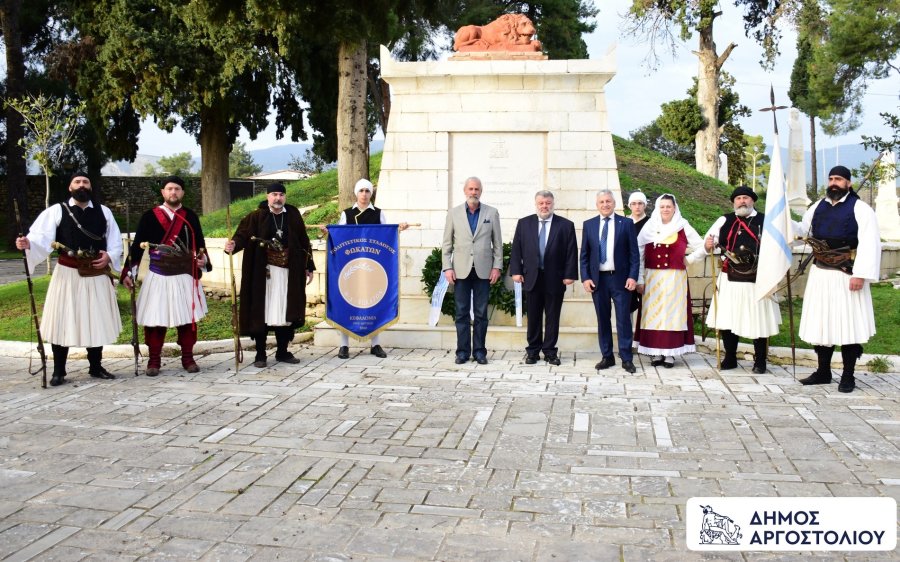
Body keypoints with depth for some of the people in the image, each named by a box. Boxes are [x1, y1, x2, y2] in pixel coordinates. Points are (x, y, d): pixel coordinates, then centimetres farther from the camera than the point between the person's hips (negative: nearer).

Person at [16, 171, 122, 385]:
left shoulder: (103, 211, 9)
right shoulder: (57, 211, -1)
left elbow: (116, 241, 10)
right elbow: (42, 237, -13)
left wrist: (109, 256, -8)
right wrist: (28, 243, -33)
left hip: (97, 274, 3)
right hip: (67, 273, -3)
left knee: (97, 321, 10)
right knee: (62, 321, -1)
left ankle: (96, 367, 23)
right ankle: (58, 371, 10)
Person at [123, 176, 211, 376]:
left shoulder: (191, 216, 7)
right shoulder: (149, 216, 1)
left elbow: (200, 244, 12)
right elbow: (137, 246, 1)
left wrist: (203, 260, -8)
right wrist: (128, 272, -4)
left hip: (185, 276, 2)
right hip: (158, 277, -1)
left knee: (188, 318, 6)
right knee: (155, 319, 1)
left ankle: (188, 358, 18)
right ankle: (154, 360, 13)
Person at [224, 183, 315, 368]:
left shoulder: (293, 215, 8)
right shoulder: (256, 217, -1)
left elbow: (304, 242, 11)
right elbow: (243, 234, -15)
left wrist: (309, 267, 10)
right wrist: (234, 244, -37)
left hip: (288, 272, 3)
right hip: (263, 273, -3)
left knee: (285, 311, 7)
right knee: (262, 312, -1)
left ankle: (282, 351, 19)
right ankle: (260, 354, 8)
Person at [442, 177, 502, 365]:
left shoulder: (492, 213, 6)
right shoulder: (454, 213, 6)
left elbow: (497, 243, 7)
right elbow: (447, 243, 6)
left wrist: (497, 266, -1)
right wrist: (447, 267, -2)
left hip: (483, 270, 0)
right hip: (461, 270, 0)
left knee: (481, 313, 3)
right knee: (462, 313, 2)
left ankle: (479, 351, 10)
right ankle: (463, 351, 8)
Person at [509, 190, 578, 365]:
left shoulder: (566, 225, 2)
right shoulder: (524, 223, 7)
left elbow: (572, 252, -1)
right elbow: (516, 249, 6)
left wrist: (570, 275, -7)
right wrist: (516, 271, -3)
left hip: (555, 279, -1)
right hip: (531, 278, 1)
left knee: (552, 317, 5)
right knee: (533, 317, 7)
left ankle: (550, 351, 14)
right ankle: (533, 351, 17)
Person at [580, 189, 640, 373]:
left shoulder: (626, 224, 2)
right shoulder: (589, 225, 8)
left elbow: (634, 253, 1)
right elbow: (584, 254, 8)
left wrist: (633, 276, -8)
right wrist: (585, 278, -1)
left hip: (621, 279, -2)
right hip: (597, 279, 2)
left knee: (624, 319, 0)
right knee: (602, 320, 8)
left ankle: (626, 359, 7)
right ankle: (607, 357, 17)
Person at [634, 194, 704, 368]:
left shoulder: (683, 227, 2)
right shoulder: (649, 227, 3)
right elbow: (639, 254, 1)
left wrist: (688, 260, 1)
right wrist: (639, 279, -4)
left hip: (675, 279, -1)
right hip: (653, 278, 1)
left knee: (673, 313, 1)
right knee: (654, 314, 1)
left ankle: (670, 353, 5)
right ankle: (656, 353, 7)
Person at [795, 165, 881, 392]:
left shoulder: (860, 209, -7)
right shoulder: (818, 207, 10)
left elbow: (869, 244, -13)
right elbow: (802, 230, 19)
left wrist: (860, 274, -20)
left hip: (847, 277, -5)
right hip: (820, 274, 6)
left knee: (848, 324, 0)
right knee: (821, 323, 11)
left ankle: (848, 376, 11)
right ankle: (823, 372, 23)